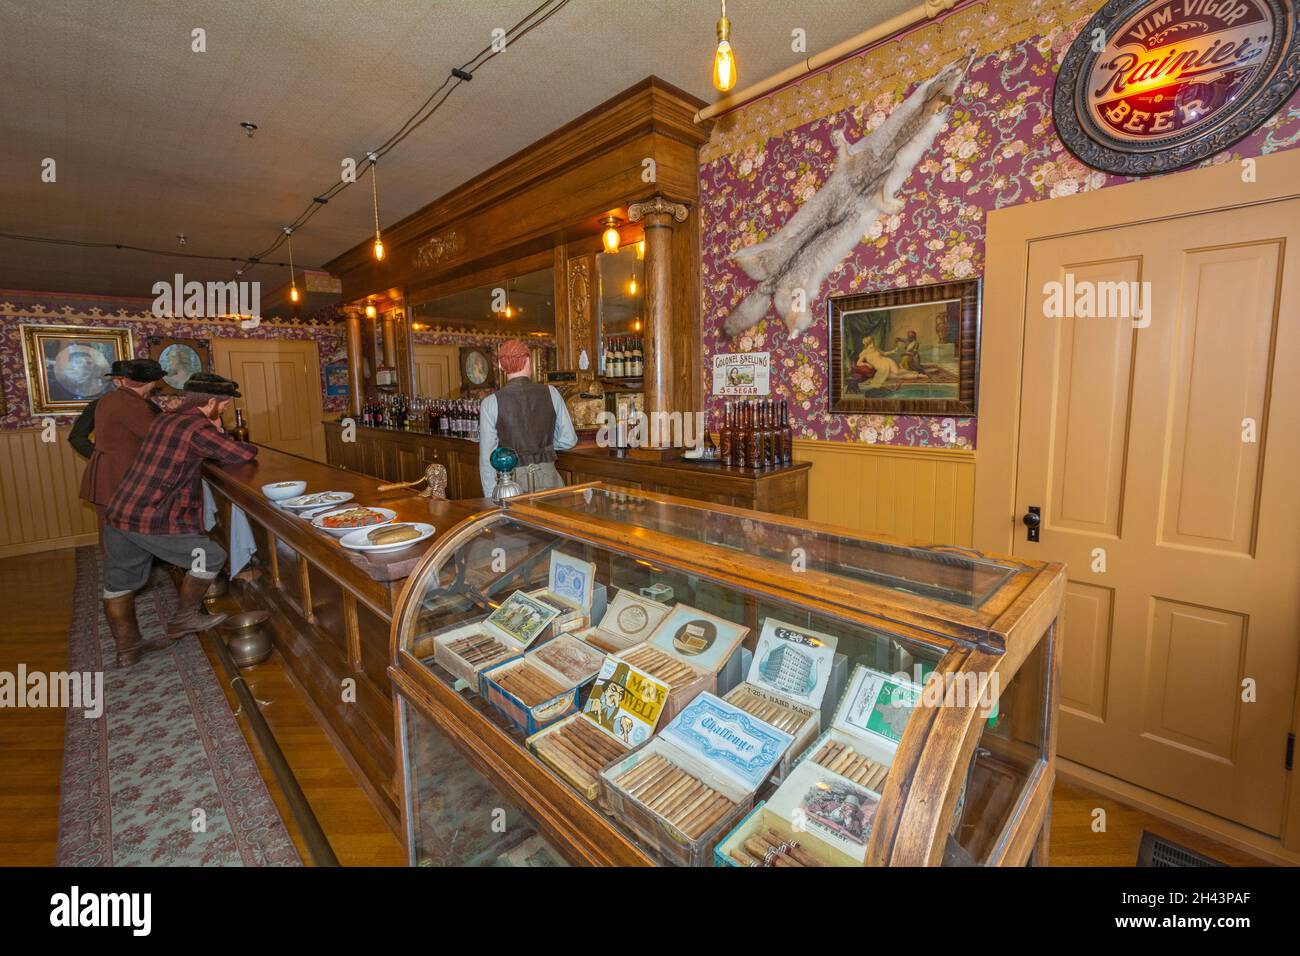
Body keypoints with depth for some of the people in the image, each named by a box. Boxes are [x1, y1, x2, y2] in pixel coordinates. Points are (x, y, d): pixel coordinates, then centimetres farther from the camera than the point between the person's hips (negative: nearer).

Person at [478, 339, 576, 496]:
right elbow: (569, 440, 4)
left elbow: (487, 457, -3)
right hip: (548, 478, 2)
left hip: (511, 481, -1)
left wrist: (491, 497, 3)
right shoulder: (550, 393, -1)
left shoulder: (491, 403, -4)